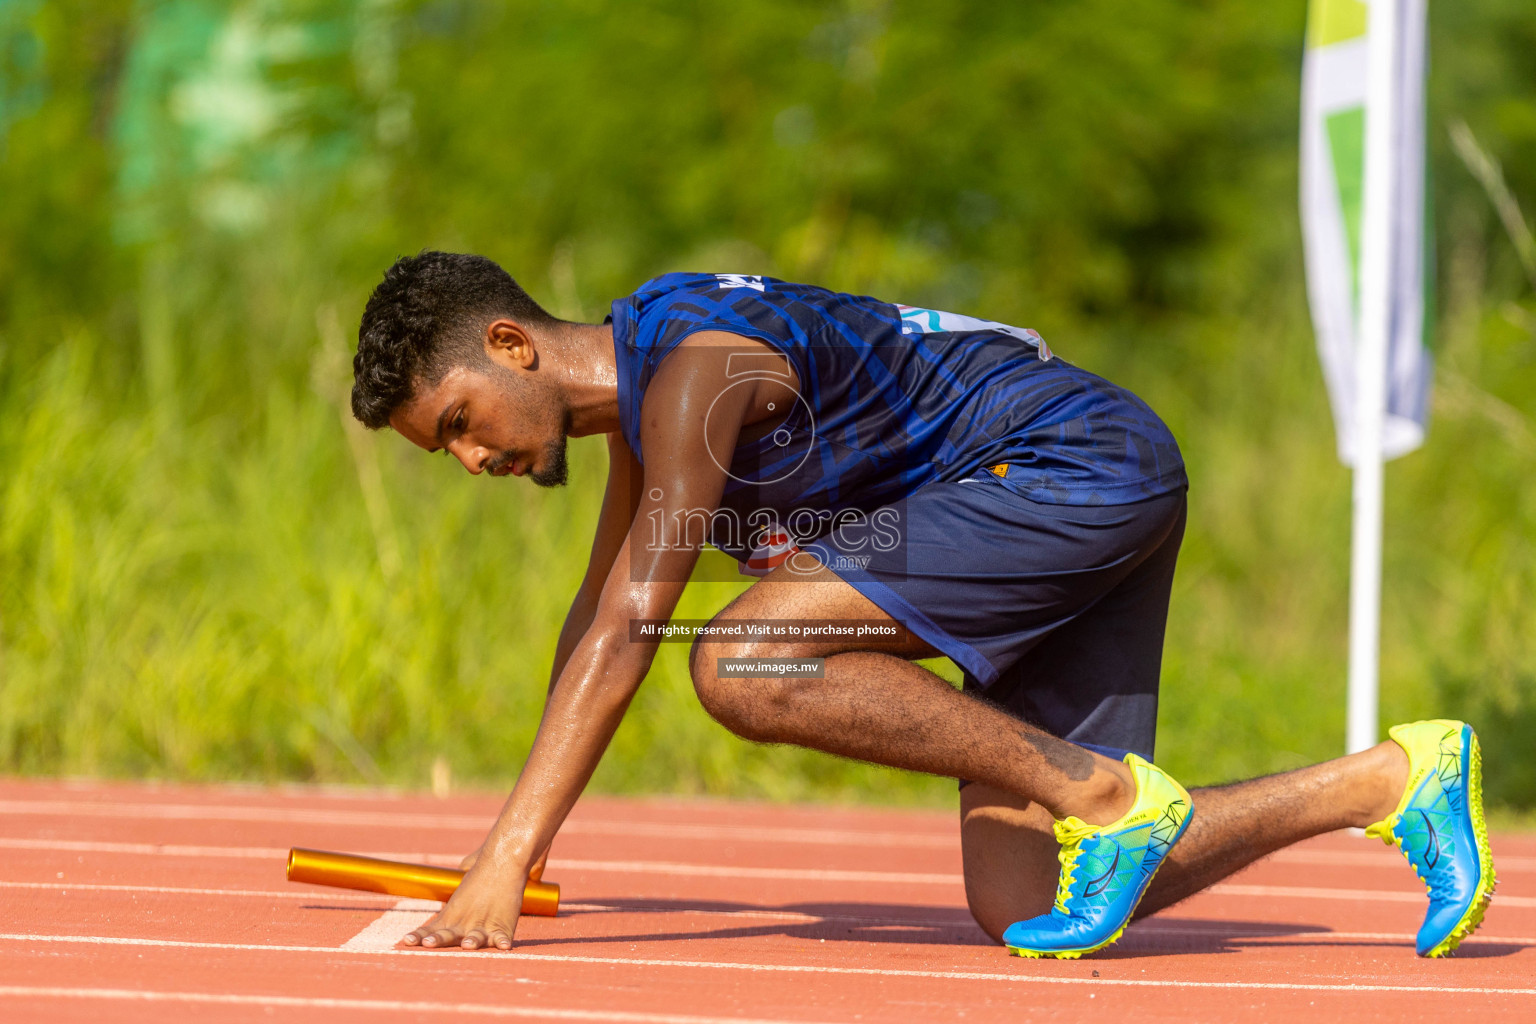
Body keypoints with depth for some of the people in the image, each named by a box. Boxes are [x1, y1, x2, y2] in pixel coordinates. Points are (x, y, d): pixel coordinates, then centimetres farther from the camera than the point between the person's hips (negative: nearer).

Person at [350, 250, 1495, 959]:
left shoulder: (692, 362, -19)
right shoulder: (638, 374, 12)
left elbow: (629, 629, -26)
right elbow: (596, 615, 26)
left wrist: (503, 861, -28)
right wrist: (526, 836, 26)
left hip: (1085, 461, -10)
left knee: (743, 665, -23)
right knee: (1020, 910, 1)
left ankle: (1103, 796, -18)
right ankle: (1396, 778, 9)